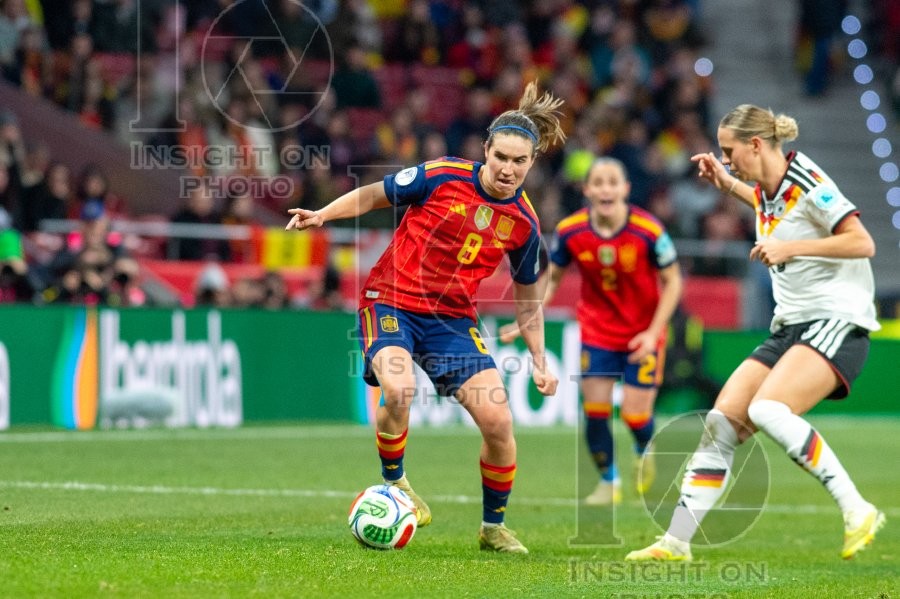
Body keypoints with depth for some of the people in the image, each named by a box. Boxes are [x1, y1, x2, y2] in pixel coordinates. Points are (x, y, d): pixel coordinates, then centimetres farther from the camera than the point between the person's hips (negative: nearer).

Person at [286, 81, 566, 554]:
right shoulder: (442, 177, -11)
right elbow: (375, 195, 4)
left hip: (451, 319, 3)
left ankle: (494, 527, 13)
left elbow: (527, 299, 13)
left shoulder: (524, 223, -1)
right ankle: (393, 483, -4)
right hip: (390, 300, -3)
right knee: (399, 388, -32)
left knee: (498, 421, -10)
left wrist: (539, 360, 9)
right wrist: (323, 214, -9)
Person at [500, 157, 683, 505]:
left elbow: (672, 281, -8)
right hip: (596, 329, 2)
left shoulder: (648, 231, -21)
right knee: (595, 409, -6)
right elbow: (551, 278, 2)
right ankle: (608, 482, 17)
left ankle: (643, 451, 33)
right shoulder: (570, 231, -14)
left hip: (643, 330, -2)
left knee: (635, 414, -4)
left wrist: (653, 332, -16)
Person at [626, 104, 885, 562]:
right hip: (791, 328, 9)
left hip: (837, 322, -9)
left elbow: (863, 243, -18)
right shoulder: (767, 191, 13)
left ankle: (857, 511, -25)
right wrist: (726, 184, 27)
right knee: (721, 423, -2)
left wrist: (790, 248, -21)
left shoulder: (808, 184, -12)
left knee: (769, 409, -30)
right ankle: (677, 541, 1)